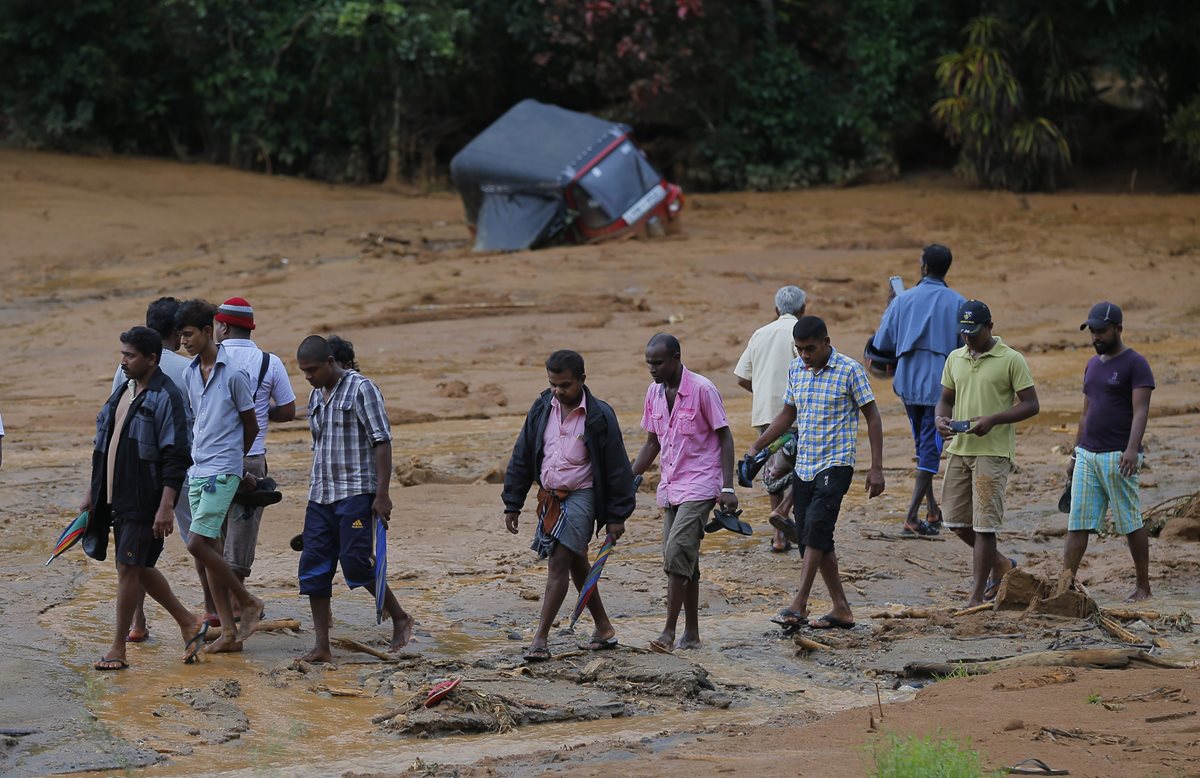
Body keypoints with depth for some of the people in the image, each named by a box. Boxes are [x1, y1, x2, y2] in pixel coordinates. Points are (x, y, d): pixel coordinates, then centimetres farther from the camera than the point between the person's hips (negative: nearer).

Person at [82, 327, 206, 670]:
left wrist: (166, 506, -23)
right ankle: (189, 623, 27)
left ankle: (118, 648, 3)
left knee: (129, 568, -5)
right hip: (118, 498, 9)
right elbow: (104, 445, 20)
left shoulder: (166, 398, -14)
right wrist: (93, 490, 19)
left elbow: (175, 458, -18)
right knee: (139, 568, 14)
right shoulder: (123, 391, 13)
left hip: (145, 502, -9)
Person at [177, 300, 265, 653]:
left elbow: (251, 427, -1)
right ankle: (229, 631, 7)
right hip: (197, 470, 7)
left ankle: (249, 603, 1)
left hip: (222, 471, -7)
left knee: (197, 543, -15)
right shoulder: (190, 374, 10)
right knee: (211, 548, 5)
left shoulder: (233, 374, -10)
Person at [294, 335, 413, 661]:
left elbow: (382, 442, -11)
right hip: (321, 496, 7)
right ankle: (322, 647, 3)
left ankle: (400, 619, 8)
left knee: (355, 561, -13)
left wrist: (382, 494, -17)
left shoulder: (361, 390, -7)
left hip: (356, 492, -7)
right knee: (313, 568, 0)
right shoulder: (315, 397, 15)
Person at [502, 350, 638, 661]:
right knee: (576, 565, 16)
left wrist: (617, 515, -7)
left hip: (580, 496, -6)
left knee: (559, 563, -14)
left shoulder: (599, 416, -11)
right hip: (549, 497, 6)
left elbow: (616, 468, -7)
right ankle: (604, 630, 29)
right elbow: (522, 458, 9)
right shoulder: (542, 409, 2)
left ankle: (540, 639, -14)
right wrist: (513, 504, 7)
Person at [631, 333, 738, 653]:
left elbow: (725, 437, -8)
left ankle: (669, 631, -17)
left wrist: (728, 487, -13)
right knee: (684, 560, 9)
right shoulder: (654, 392, 9)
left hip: (699, 486, -7)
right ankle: (691, 634, 15)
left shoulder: (702, 390, -11)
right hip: (670, 488, 7)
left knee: (677, 552, -18)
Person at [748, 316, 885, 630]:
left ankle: (799, 605, -24)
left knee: (816, 527, -21)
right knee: (811, 539, 6)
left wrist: (876, 468, -9)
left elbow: (872, 417, -5)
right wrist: (756, 448, 12)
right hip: (803, 465, 7)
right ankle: (841, 609, 15)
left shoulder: (850, 370, -9)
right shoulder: (796, 370, 8)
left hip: (836, 465, -7)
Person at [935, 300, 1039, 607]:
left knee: (984, 524, -6)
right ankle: (1000, 564, 31)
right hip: (959, 449, 6)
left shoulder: (1011, 360, -7)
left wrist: (993, 419, -20)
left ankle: (977, 595, -1)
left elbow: (1030, 405, -7)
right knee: (956, 520, 8)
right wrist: (940, 418, -4)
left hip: (993, 452, -6)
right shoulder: (955, 359, 11)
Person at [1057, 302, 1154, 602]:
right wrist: (1075, 455, 20)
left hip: (1118, 457, -7)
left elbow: (1140, 411, -16)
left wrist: (1132, 448, -30)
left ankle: (1143, 586, 13)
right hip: (1088, 455, 7)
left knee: (1131, 523, 1)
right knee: (1077, 524, 0)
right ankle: (1064, 587, -4)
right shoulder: (1093, 365, 17)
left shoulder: (1135, 364, -6)